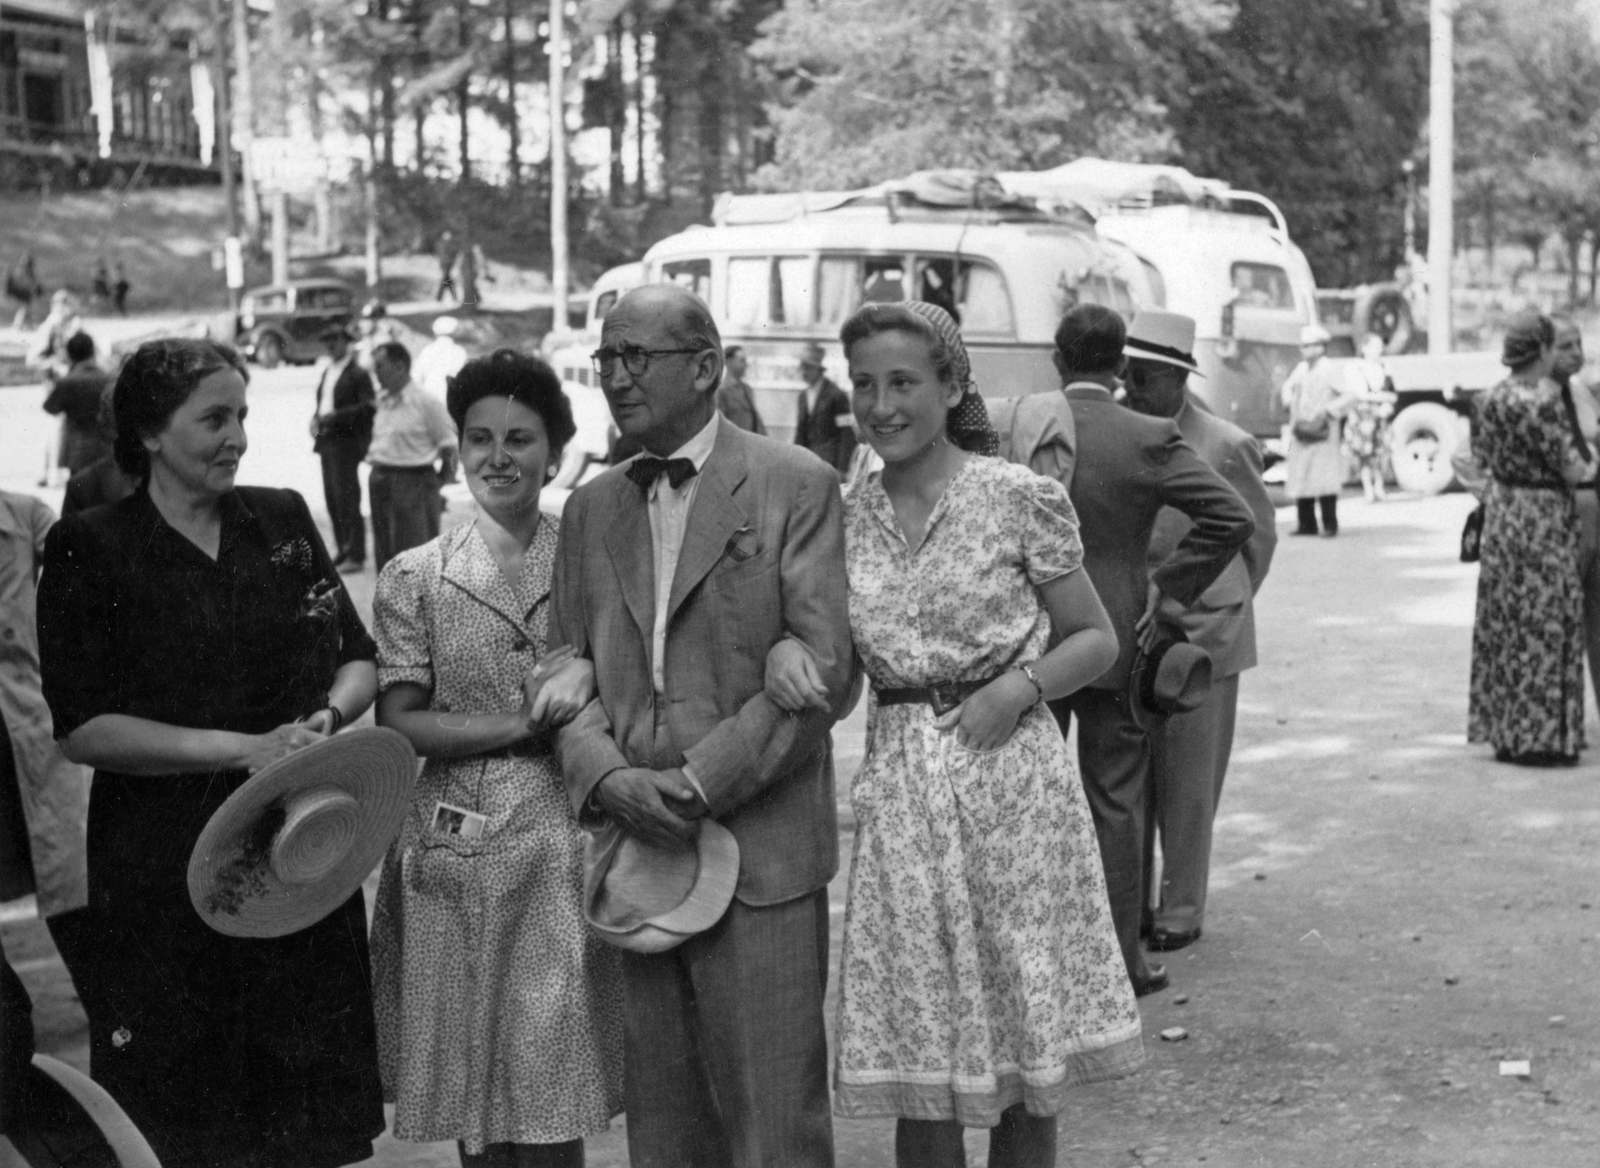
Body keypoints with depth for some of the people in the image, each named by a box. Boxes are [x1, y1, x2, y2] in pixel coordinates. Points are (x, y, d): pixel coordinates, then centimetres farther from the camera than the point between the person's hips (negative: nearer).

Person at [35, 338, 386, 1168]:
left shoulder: (283, 522, 7)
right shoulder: (90, 551, -5)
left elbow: (360, 661, 13)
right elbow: (83, 729, -10)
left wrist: (328, 715, -9)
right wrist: (244, 749, -16)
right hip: (163, 873, -3)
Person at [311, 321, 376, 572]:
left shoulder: (358, 374, -8)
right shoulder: (326, 372, 18)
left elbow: (368, 407, -16)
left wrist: (334, 417, -20)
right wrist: (316, 418, 4)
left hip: (347, 443, -8)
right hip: (327, 442, 8)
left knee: (347, 498, -7)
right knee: (331, 497, 9)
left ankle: (356, 554, -2)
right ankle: (342, 549, 18)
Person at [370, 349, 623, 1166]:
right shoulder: (415, 577, 2)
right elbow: (399, 724, -2)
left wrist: (591, 671, -12)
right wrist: (527, 722, -11)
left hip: (563, 845, 0)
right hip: (454, 852, 0)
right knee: (470, 1095, 7)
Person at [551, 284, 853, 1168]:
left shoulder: (795, 487, -2)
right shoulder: (591, 507, 15)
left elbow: (822, 671, -9)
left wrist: (699, 783, -15)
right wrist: (608, 776, -7)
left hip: (760, 850, -5)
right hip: (630, 846, 5)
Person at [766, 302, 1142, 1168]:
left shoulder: (1021, 497, -4)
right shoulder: (846, 513, 6)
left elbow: (1097, 639, 3)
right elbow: (831, 654, 9)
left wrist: (1021, 687, -14)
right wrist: (786, 648, -13)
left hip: (1010, 778, -2)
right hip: (900, 789, 3)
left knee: (1028, 1063, 8)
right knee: (917, 1070, 6)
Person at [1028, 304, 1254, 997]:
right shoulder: (1150, 439, -9)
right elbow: (1233, 518, -13)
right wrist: (1170, 583, -5)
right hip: (1115, 641, -1)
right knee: (1115, 805, 8)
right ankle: (1118, 959, 14)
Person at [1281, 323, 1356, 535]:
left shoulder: (1331, 370, -6)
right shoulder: (1300, 369, 13)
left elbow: (1349, 395, -11)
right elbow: (1289, 387, 32)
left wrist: (1328, 411, -15)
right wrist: (1289, 401, 14)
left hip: (1321, 434, -7)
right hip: (1300, 432, 7)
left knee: (1325, 479, -8)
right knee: (1300, 478, 5)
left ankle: (1330, 524, -3)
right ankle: (1307, 524, 12)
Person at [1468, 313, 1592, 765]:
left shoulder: (1489, 399, 3)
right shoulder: (1544, 403, -21)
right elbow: (1573, 470, -16)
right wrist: (1589, 461, 4)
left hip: (1501, 515, 8)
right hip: (1543, 520, -8)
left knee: (1504, 624, 14)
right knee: (1544, 626, 0)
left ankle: (1504, 732, 21)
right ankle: (1539, 738, 4)